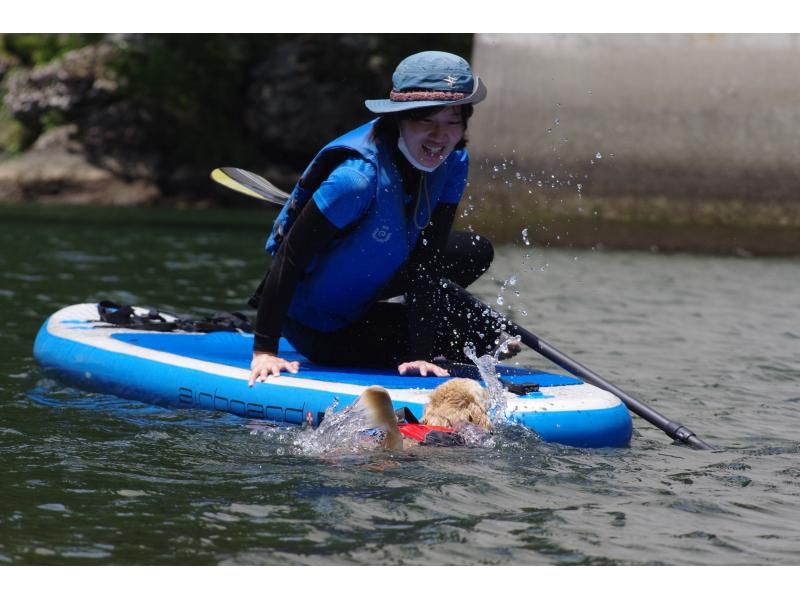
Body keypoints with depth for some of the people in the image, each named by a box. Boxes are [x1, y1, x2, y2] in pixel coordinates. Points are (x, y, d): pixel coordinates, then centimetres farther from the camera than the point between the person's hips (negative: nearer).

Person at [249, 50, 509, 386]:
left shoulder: (454, 163, -12)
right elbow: (290, 257, -30)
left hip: (365, 291, 8)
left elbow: (427, 260, -13)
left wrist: (419, 354, -21)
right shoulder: (360, 176, -34)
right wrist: (264, 350, -31)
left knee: (478, 252, 10)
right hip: (319, 330, -8)